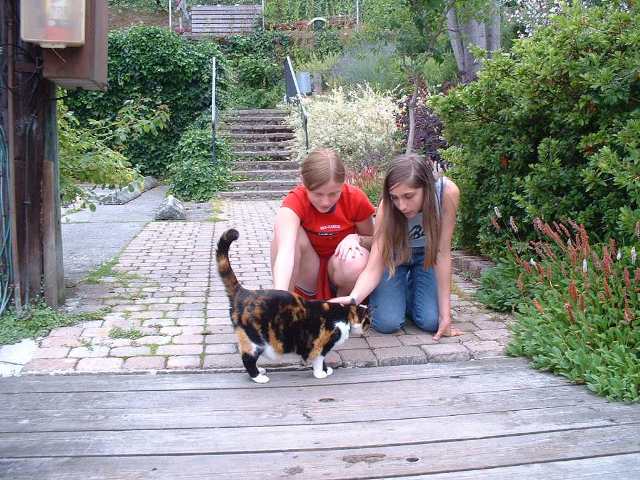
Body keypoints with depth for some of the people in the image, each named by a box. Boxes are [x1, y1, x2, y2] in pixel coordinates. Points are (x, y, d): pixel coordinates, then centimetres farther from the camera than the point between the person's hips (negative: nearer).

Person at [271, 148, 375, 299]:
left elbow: (372, 240, 1)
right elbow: (285, 250, -41)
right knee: (289, 231, -29)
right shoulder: (295, 201, -23)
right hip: (308, 272, -1)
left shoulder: (355, 199, -16)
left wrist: (357, 239, -23)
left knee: (356, 263, -34)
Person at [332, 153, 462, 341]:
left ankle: (411, 286, 14)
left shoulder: (447, 192, -33)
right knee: (387, 322, -19)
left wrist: (445, 314, -26)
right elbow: (373, 268, -32)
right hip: (394, 255, -1)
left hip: (425, 254, 1)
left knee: (431, 321, -17)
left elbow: (442, 253, -26)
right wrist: (352, 299, -54)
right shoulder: (387, 208, -32)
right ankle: (400, 291, 14)